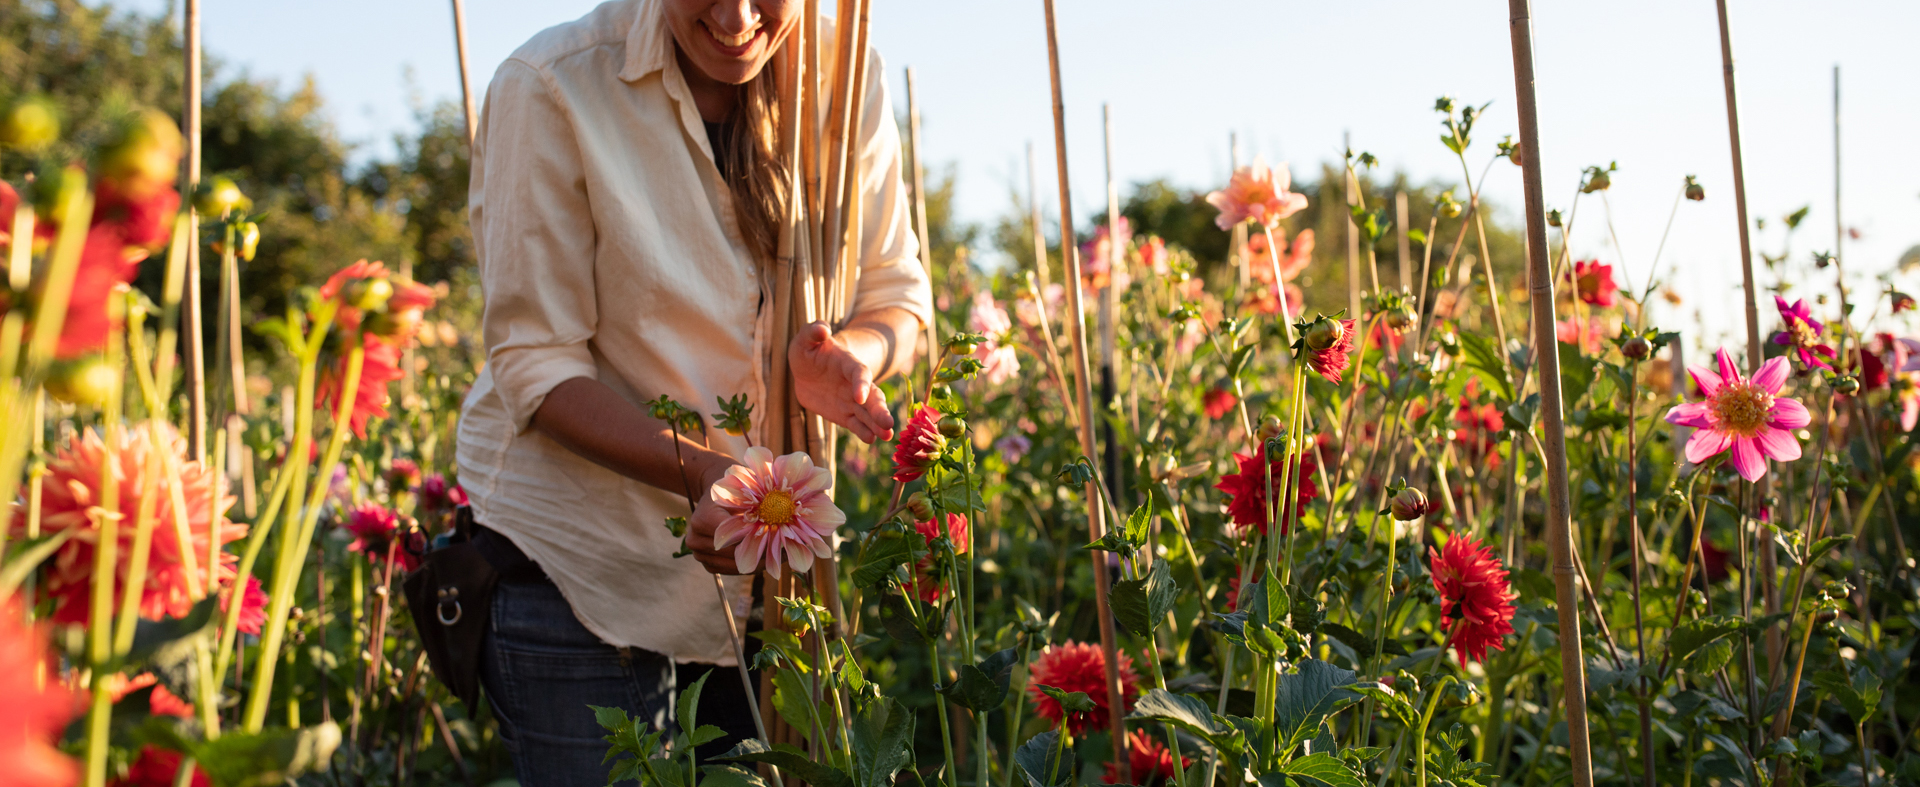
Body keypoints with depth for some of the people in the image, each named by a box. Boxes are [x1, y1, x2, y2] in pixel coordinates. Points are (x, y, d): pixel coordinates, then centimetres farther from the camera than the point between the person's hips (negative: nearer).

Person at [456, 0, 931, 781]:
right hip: (578, 558, -4)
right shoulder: (550, 88, -17)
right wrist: (705, 474, -32)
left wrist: (848, 357, -23)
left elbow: (895, 292, 2)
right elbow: (534, 366, -16)